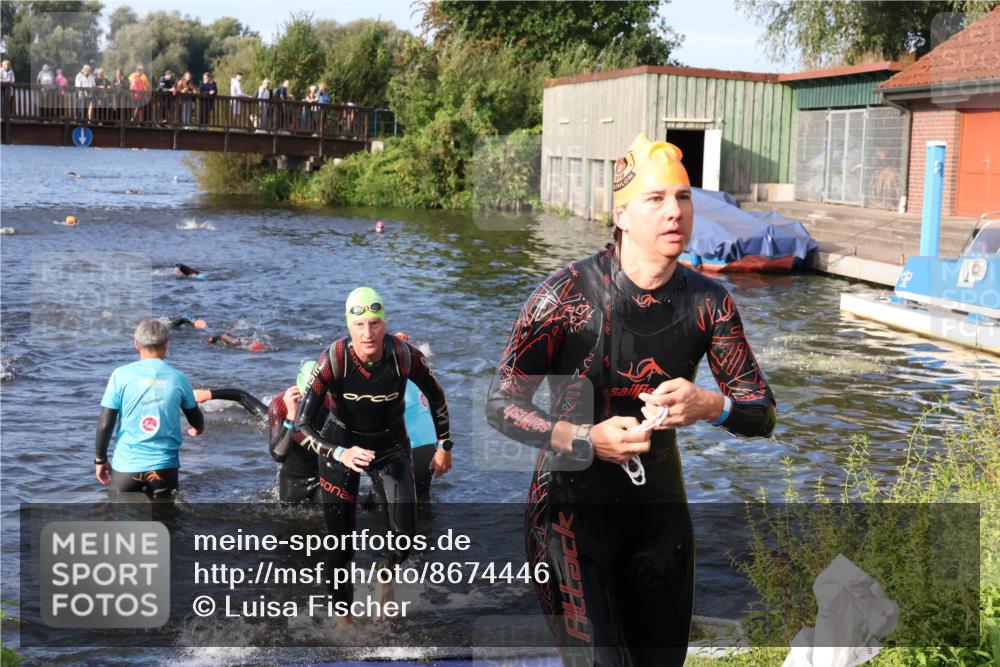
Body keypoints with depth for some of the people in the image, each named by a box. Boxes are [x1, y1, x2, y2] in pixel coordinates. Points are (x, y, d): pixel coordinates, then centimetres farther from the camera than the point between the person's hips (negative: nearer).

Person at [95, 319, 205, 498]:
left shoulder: (121, 375, -5)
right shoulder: (178, 378, 1)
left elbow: (105, 424, -6)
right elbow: (197, 422, 17)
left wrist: (100, 459, 9)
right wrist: (197, 430, 41)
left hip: (127, 464, -1)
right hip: (165, 465, 1)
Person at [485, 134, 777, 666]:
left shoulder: (709, 302, -4)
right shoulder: (570, 292, -16)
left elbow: (763, 416, 0)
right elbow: (500, 405, -11)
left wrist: (709, 406, -21)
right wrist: (584, 440, -25)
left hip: (660, 508, 5)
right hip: (572, 508, -4)